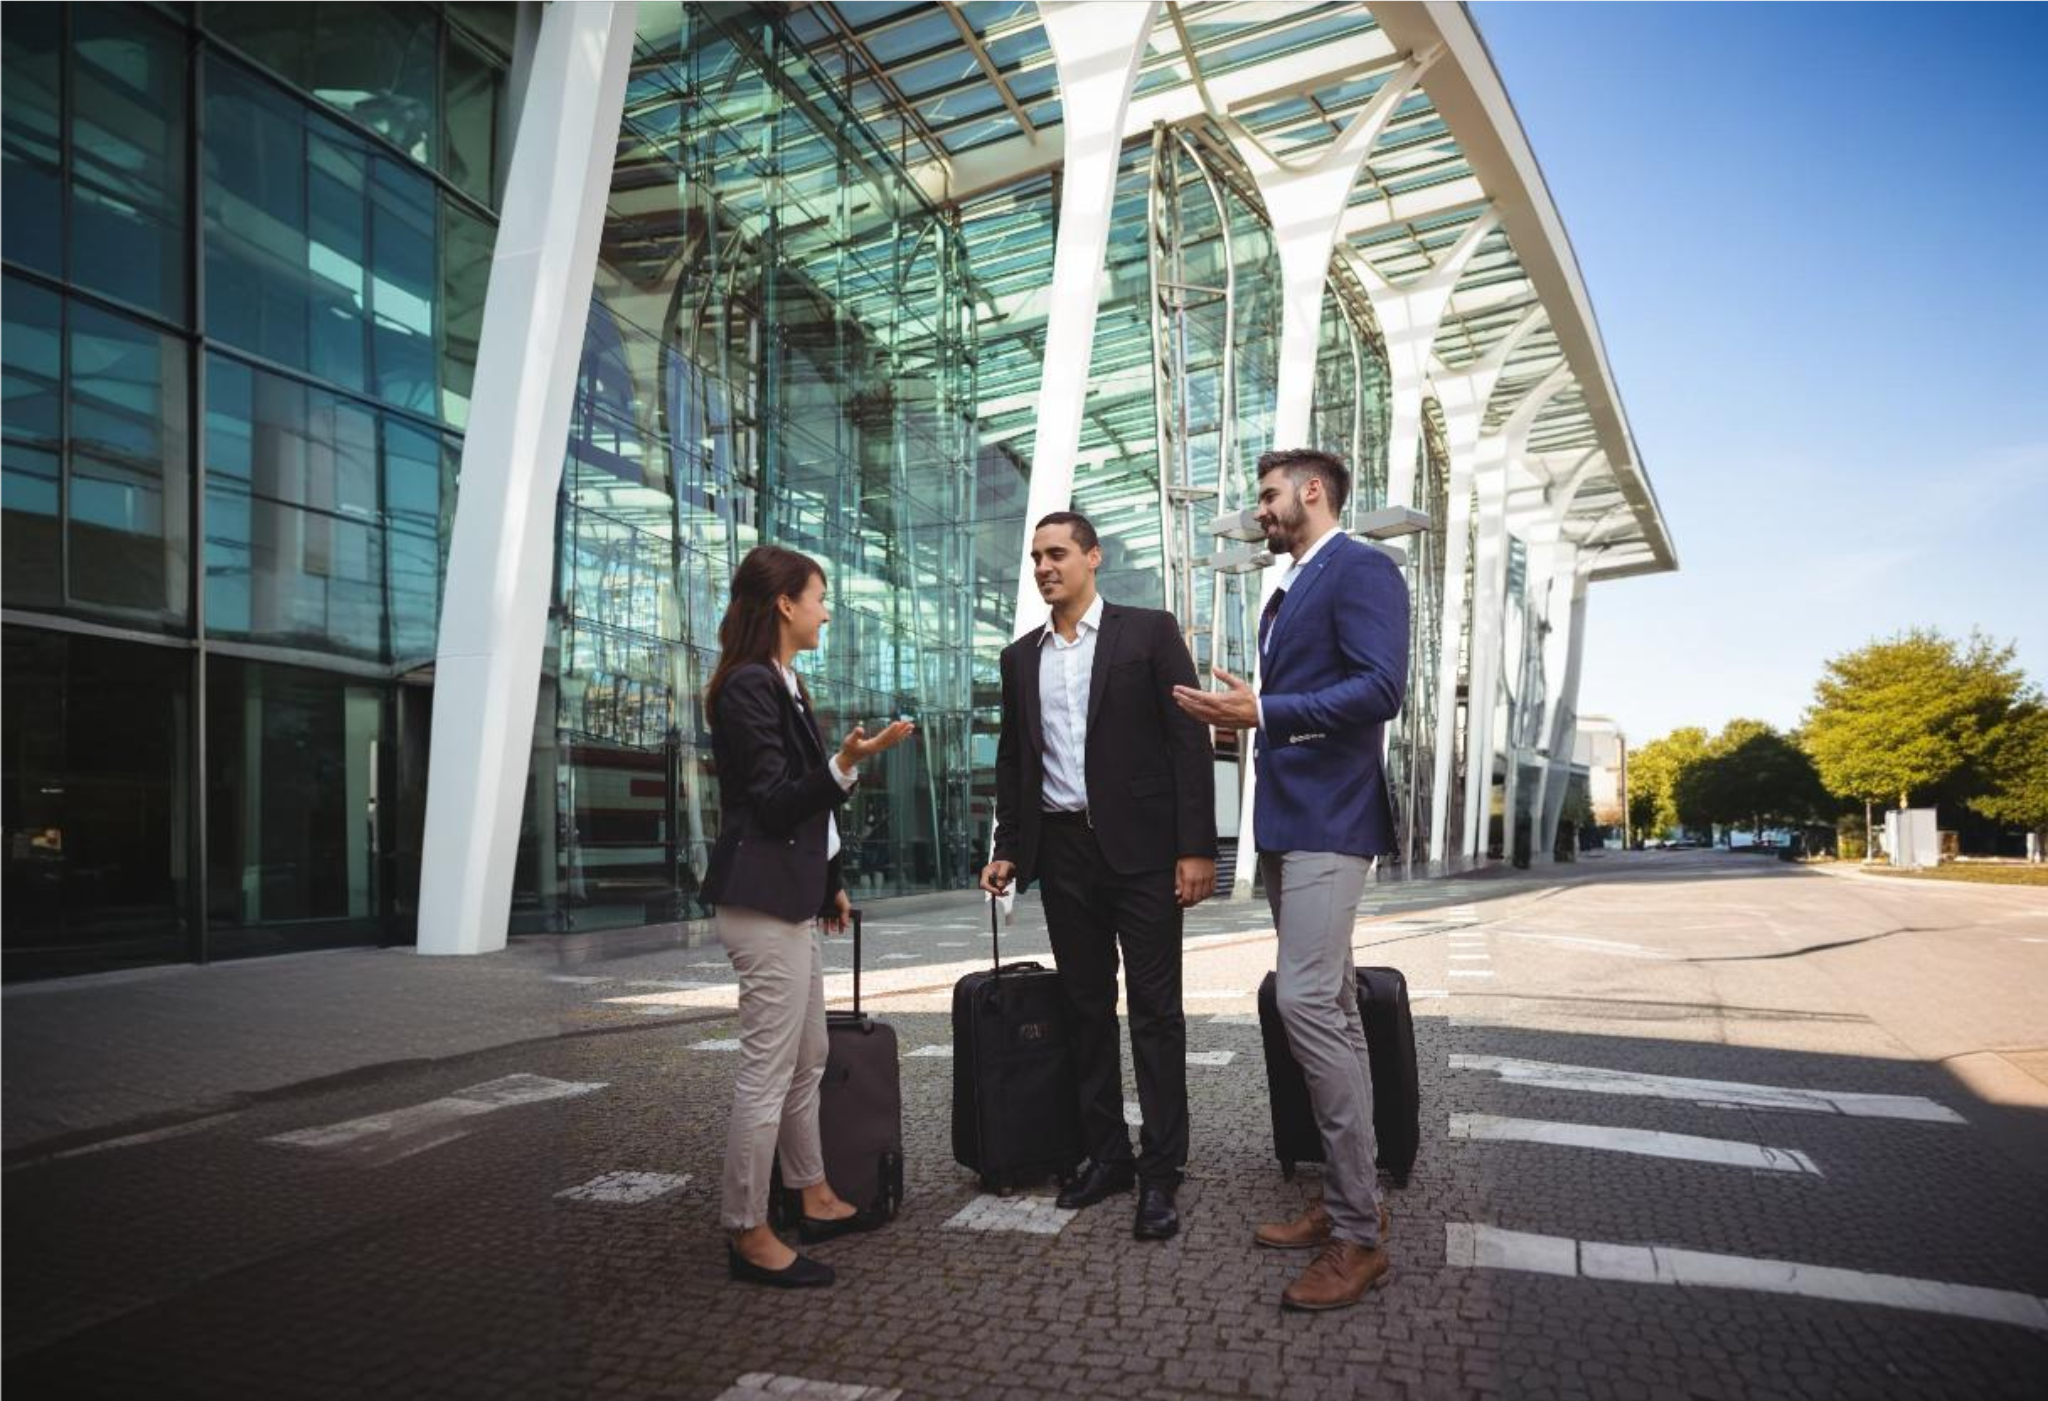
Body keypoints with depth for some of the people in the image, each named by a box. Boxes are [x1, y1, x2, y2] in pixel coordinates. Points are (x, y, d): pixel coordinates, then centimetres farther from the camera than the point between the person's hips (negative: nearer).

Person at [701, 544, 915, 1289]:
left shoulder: (782, 684, 15)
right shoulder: (748, 685, -15)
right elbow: (772, 801, -19)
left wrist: (829, 883, 22)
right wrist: (847, 762, -31)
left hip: (789, 898, 10)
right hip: (762, 903, -10)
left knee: (806, 1060, 18)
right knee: (768, 1069, -3)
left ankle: (815, 1198, 30)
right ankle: (748, 1235, 9)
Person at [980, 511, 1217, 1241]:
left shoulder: (1148, 632, -2)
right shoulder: (1021, 656, 12)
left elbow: (1189, 741, -6)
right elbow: (1012, 760, 17)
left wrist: (1196, 847, -12)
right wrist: (1008, 849, 10)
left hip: (1141, 848, -4)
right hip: (1062, 849, 5)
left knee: (1154, 1011, 1)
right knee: (1087, 1009, 11)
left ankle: (1160, 1172, 9)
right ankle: (1105, 1154, 23)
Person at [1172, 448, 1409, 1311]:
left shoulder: (1360, 570, -8)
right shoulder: (1286, 593, 20)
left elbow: (1380, 689, -21)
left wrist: (1265, 710, -24)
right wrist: (1241, 718, 11)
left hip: (1329, 820, -10)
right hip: (1287, 821, 10)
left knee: (1308, 1001, -16)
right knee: (1328, 1006, 12)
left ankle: (1358, 1237, -5)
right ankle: (1350, 1201, 22)